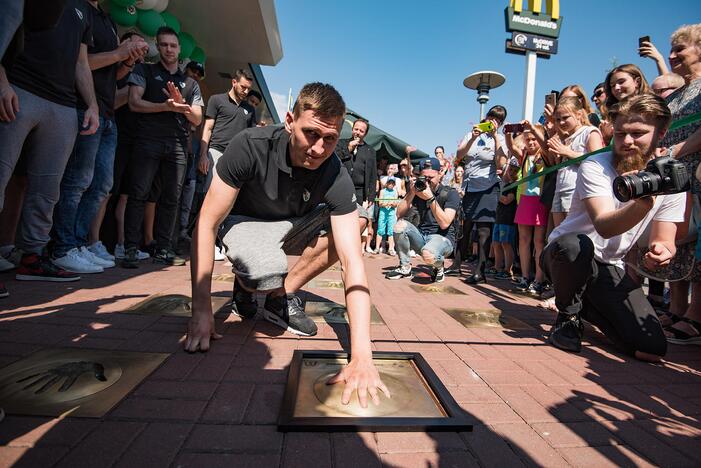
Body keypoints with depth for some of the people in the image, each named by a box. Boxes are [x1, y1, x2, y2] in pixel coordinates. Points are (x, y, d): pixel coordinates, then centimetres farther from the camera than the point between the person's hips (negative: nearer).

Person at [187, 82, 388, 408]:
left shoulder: (336, 178, -27)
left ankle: (283, 296, -9)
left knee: (356, 219, -22)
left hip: (292, 227, 3)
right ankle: (245, 284, 4)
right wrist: (201, 311, -29)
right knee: (269, 271, -37)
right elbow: (206, 224, -25)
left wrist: (362, 356, -45)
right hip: (245, 222, -3)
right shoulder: (250, 146, -30)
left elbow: (352, 261, -35)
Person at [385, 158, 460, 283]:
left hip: (443, 238, -5)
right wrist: (411, 193, -16)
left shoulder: (450, 194, -7)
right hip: (421, 236, 5)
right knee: (400, 225, -23)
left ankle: (438, 267, 2)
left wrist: (430, 198, -27)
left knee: (428, 255, -38)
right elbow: (399, 214, -6)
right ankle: (405, 268, -6)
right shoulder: (417, 190, 5)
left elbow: (444, 224, -21)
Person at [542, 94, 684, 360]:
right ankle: (568, 316, -11)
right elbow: (604, 226, -31)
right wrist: (642, 203, -52)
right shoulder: (595, 167, -17)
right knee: (577, 245, -41)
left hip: (610, 268, 4)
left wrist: (662, 250, -26)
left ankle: (585, 305, 18)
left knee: (652, 348, -11)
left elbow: (664, 240, -1)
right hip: (564, 253, -3)